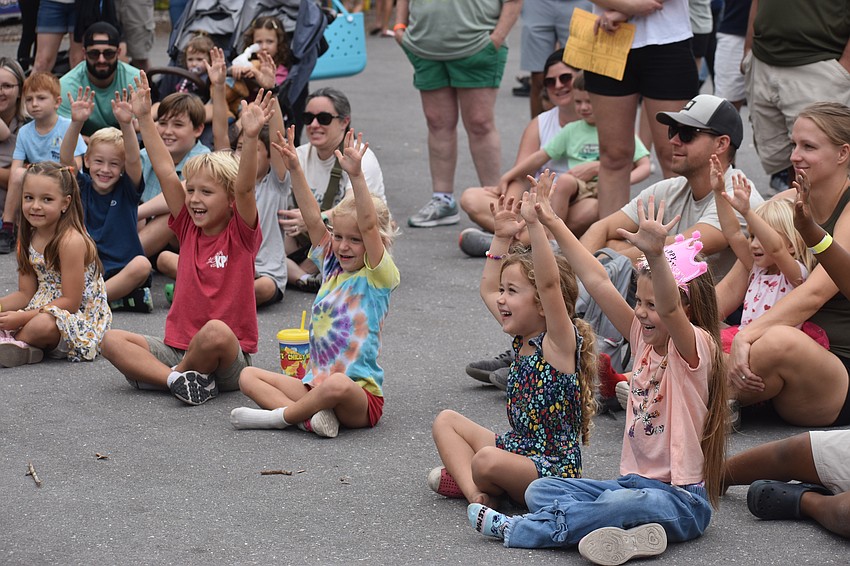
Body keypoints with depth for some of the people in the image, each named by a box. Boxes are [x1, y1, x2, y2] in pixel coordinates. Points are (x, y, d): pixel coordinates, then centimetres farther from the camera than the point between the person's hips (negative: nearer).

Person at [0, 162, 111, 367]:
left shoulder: (71, 241, -21)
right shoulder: (29, 238, 5)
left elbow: (71, 301, -21)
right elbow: (25, 294, 8)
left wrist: (23, 317, -25)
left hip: (80, 317, -8)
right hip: (43, 309, 8)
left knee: (41, 325, -37)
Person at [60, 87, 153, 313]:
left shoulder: (127, 189, 1)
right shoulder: (81, 186, 5)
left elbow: (134, 159, -17)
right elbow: (66, 159, -12)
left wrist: (126, 124, -35)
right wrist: (76, 123, -28)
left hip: (123, 270, -1)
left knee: (142, 265, -34)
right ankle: (125, 297, -30)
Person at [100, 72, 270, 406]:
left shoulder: (241, 234, -5)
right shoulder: (189, 228, 8)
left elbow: (245, 188, -22)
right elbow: (165, 172, 6)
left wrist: (251, 137, -37)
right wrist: (144, 118, 4)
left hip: (230, 360, -5)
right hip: (177, 348, 5)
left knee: (216, 331, -39)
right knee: (112, 340, -10)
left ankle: (159, 374, -12)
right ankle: (176, 378, -27)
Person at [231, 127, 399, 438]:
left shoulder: (377, 276, -7)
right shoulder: (332, 268, 12)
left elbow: (369, 226, -23)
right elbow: (313, 219, 2)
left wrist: (356, 175, -34)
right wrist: (294, 169, -8)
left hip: (359, 395, -7)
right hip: (315, 384, 7)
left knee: (337, 384, -41)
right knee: (248, 376, -2)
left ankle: (278, 416, -16)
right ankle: (310, 415, -24)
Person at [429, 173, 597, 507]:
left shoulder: (559, 341, -15)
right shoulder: (523, 339, 8)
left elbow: (549, 283, -32)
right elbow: (488, 289, 22)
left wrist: (535, 223, -37)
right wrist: (502, 237, 15)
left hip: (553, 470, -10)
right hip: (518, 449, 10)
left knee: (487, 461, -35)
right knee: (446, 421, 13)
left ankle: (465, 477, 0)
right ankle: (474, 490, -9)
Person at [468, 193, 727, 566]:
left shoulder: (694, 347, -12)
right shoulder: (644, 339, 9)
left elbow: (670, 309, -35)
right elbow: (597, 282, 7)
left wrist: (656, 254, -53)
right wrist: (555, 226, 5)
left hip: (680, 498, -8)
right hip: (634, 482, 8)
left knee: (621, 503, -37)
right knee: (540, 490, -5)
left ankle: (516, 530, -24)